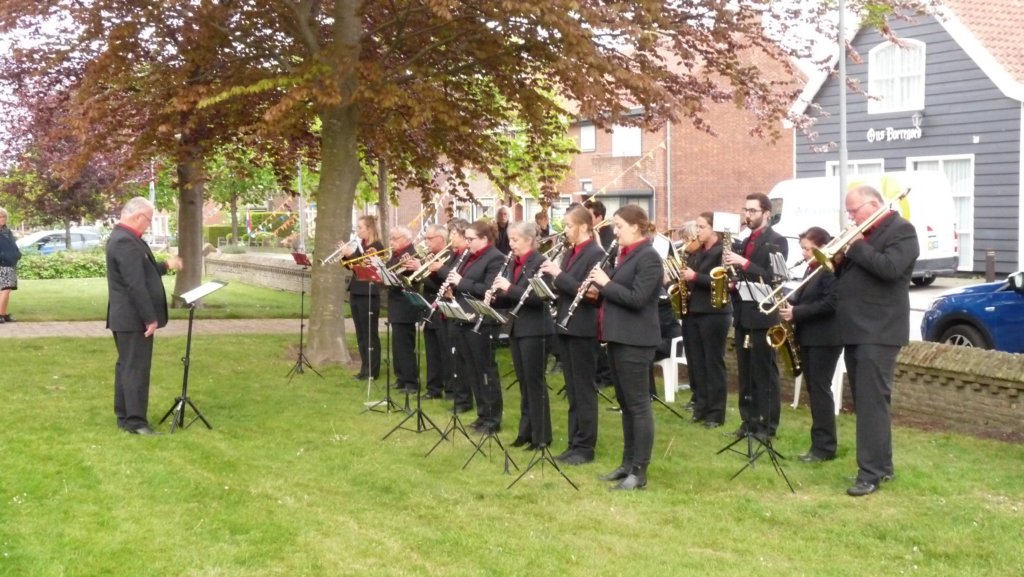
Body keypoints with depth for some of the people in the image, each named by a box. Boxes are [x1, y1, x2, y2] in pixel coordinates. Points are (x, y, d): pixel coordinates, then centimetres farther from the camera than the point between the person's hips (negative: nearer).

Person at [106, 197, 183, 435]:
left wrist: (166, 266, 17)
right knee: (136, 368, -6)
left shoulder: (122, 237, 13)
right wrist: (150, 318, -22)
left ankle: (124, 416, 22)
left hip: (126, 317, 11)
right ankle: (135, 421, -3)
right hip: (134, 318, -11)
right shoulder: (126, 242, -22)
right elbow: (135, 284, -25)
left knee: (126, 366, 15)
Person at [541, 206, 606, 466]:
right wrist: (552, 279, -3)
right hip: (566, 327, 9)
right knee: (572, 391, 12)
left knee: (584, 390, -2)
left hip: (583, 329, -9)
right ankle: (574, 443, 18)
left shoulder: (596, 254, -12)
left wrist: (559, 275, -21)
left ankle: (585, 447, 4)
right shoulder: (569, 253, 14)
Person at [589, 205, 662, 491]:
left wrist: (606, 283, -15)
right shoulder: (625, 254, 14)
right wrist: (599, 289, 3)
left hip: (635, 340, -10)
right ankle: (627, 463, 22)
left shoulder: (648, 257, -14)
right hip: (618, 337, 10)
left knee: (638, 404, -6)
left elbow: (637, 299, -22)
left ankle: (639, 472, -3)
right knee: (625, 403, 14)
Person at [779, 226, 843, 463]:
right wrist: (790, 303, 2)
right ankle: (820, 442, 16)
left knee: (820, 389, -8)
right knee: (814, 390, 11)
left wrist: (796, 312, -22)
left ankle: (825, 447, -4)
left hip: (825, 338, -10)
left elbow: (830, 304, -23)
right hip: (809, 337, 10)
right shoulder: (812, 269, 16)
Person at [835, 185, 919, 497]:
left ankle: (871, 474, -11)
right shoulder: (863, 234, 17)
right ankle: (882, 465, 21)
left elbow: (889, 268, -23)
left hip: (878, 332, -9)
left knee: (873, 402, -11)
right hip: (855, 330, 9)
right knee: (864, 402, 12)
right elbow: (847, 272, 19)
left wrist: (856, 247, -15)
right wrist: (838, 259, -1)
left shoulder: (901, 231, -8)